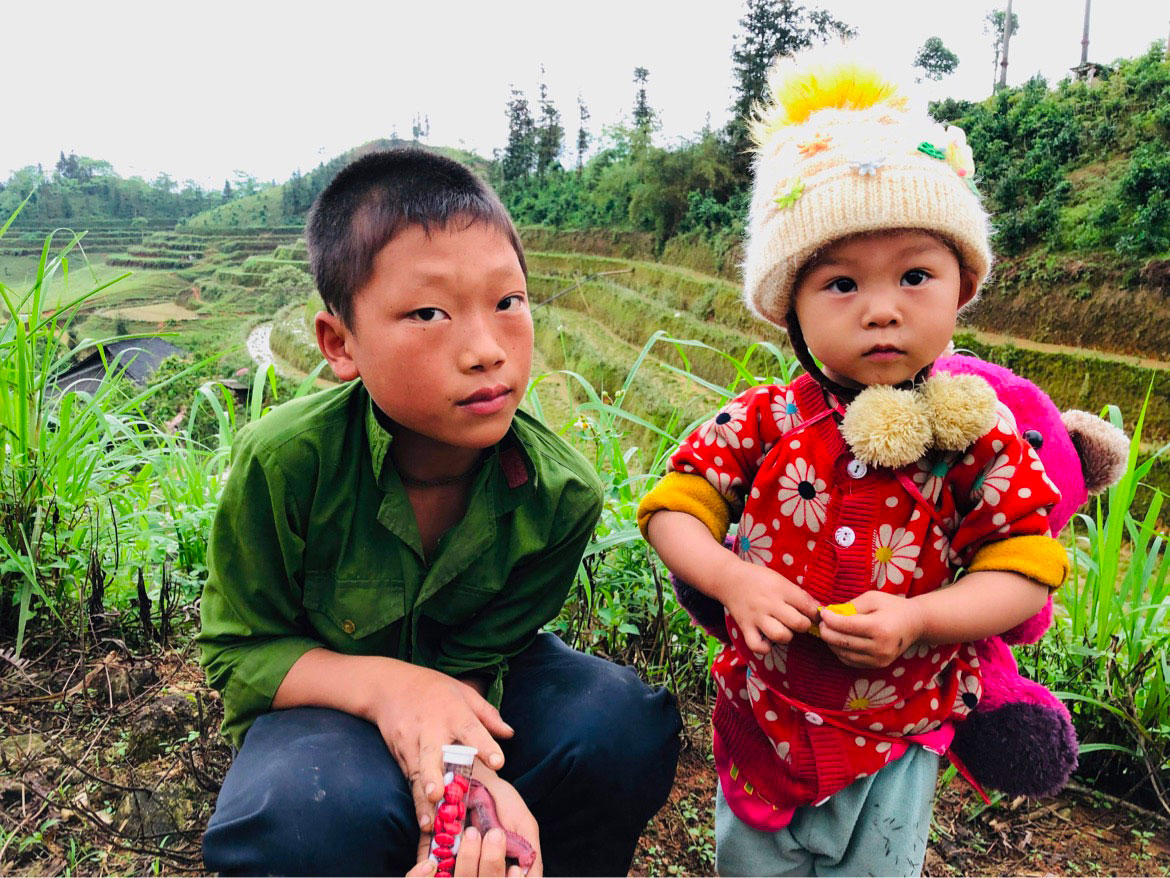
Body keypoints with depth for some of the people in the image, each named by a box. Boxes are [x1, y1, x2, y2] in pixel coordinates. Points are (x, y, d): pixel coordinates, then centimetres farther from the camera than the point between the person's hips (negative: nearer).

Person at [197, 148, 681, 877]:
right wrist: (384, 682, -33)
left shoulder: (562, 494, -23)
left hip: (474, 690, 3)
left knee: (628, 726, -22)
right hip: (326, 693, -2)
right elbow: (239, 652, -15)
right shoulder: (283, 461, -28)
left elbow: (472, 663, -17)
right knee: (319, 815, -36)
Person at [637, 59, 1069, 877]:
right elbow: (674, 505, -8)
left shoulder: (973, 434, -14)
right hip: (763, 719, 1)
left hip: (896, 737, -1)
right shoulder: (764, 424, -13)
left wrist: (918, 618, -26)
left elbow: (1024, 568, -11)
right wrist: (731, 577, -25)